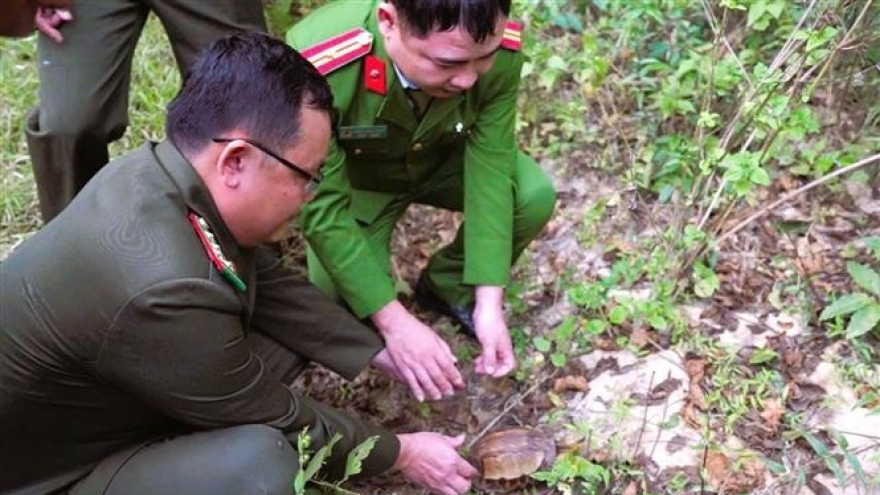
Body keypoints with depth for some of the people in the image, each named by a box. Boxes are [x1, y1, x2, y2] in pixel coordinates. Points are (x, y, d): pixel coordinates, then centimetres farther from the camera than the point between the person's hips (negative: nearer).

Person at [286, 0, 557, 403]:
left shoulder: (500, 50, -31)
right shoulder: (318, 67, -41)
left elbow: (491, 166, -23)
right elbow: (323, 207, -33)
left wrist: (489, 301, -28)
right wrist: (394, 321, -34)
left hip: (443, 159, 3)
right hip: (353, 179, -2)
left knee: (534, 197, -22)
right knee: (348, 315, -18)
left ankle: (449, 286, 6)